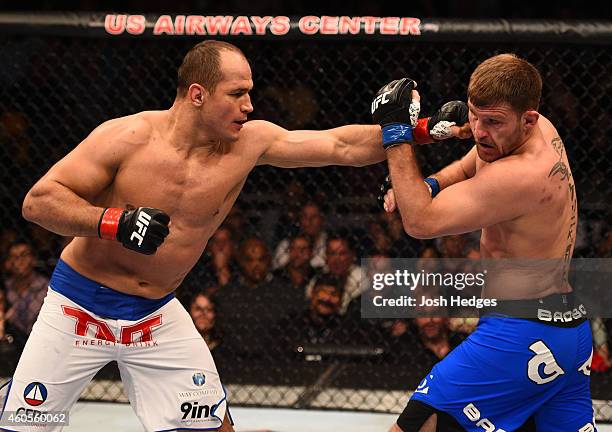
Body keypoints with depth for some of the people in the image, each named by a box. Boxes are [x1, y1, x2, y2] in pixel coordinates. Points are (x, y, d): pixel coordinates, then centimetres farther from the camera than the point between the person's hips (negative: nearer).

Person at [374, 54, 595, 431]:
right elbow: (469, 167, 24)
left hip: (521, 334, -10)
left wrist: (396, 132, -16)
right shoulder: (543, 131, 6)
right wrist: (424, 186, 3)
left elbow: (421, 222, -20)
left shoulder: (521, 175, -23)